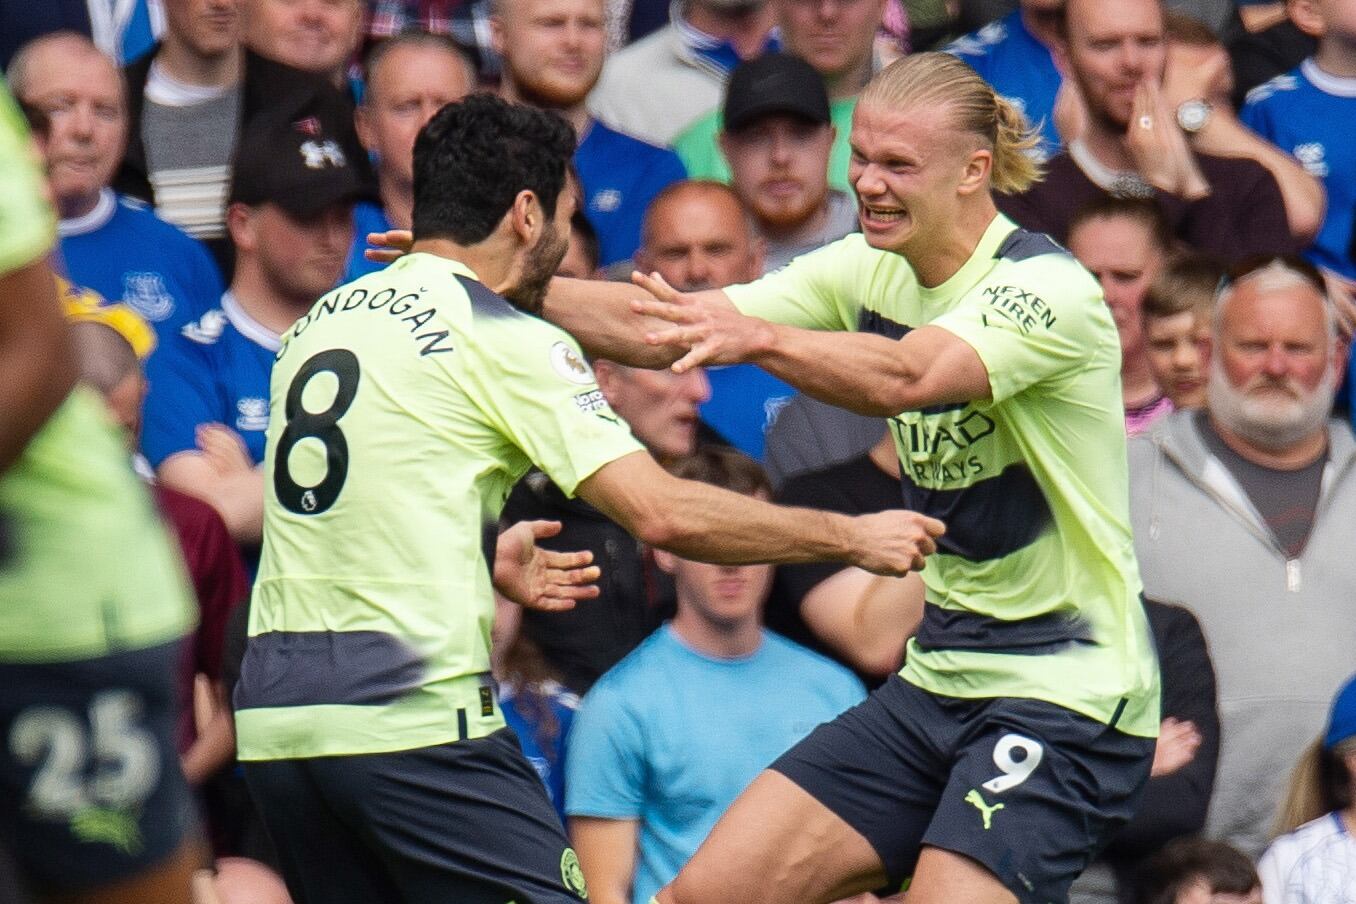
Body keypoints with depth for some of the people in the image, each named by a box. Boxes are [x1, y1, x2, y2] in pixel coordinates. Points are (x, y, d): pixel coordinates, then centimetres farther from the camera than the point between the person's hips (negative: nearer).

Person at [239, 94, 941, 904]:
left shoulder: (321, 319, 17)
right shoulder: (507, 341, -5)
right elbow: (663, 513, -11)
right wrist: (853, 537, -1)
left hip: (273, 719, 8)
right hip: (412, 719, -7)